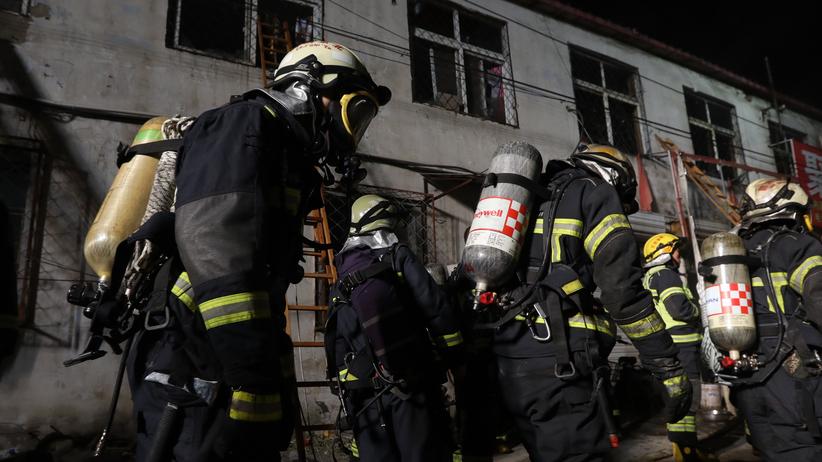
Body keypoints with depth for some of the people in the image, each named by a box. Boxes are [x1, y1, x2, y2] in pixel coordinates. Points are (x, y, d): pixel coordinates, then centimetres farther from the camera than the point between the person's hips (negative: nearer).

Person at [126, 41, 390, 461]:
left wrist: (271, 385, 22)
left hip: (225, 378, 10)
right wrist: (254, 376, -27)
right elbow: (211, 240, -22)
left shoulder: (286, 158, 25)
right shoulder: (248, 122, -4)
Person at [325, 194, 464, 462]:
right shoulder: (399, 258, -4)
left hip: (366, 400, 4)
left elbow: (336, 348, 8)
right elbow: (439, 311, -9)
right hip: (414, 388, -4)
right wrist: (455, 359, 2)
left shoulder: (339, 287, 10)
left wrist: (348, 393, 15)